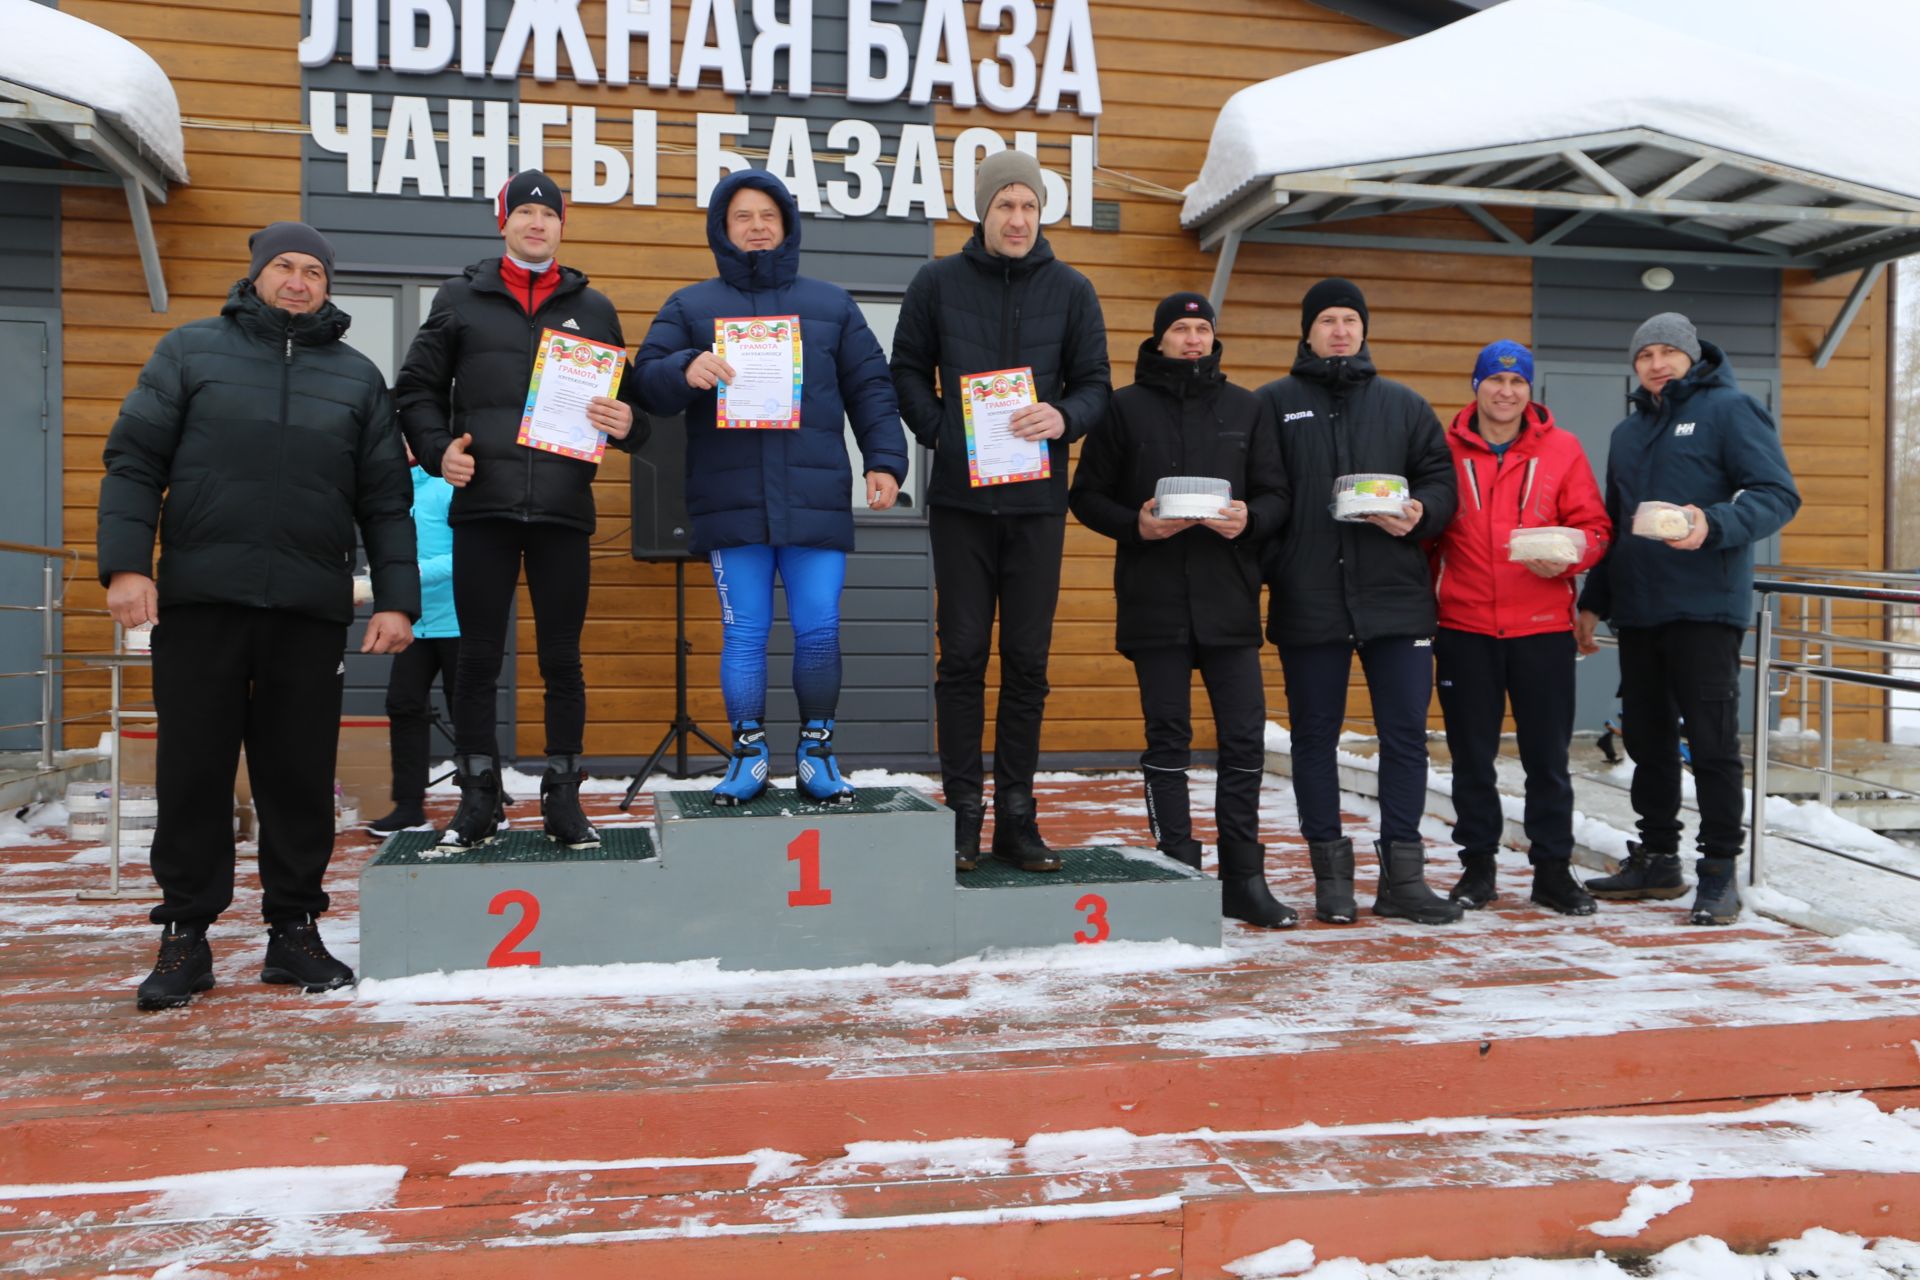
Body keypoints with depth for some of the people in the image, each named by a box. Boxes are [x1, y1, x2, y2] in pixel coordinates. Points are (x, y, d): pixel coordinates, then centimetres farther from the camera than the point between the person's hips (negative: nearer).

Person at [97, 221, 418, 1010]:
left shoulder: (357, 376, 13)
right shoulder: (191, 351, 10)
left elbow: (385, 500, 10)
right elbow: (134, 461, 4)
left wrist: (396, 598, 2)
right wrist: (126, 563, -9)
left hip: (311, 610, 1)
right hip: (199, 601, -1)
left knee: (301, 776, 5)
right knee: (193, 774, 3)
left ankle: (295, 929, 16)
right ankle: (185, 935, 14)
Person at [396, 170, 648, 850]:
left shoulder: (594, 309, 16)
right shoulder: (461, 298, 12)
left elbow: (628, 398, 17)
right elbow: (416, 388, 12)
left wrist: (626, 423, -6)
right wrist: (439, 448, -5)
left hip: (564, 510, 1)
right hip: (482, 506, 0)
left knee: (562, 660, 4)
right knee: (478, 658, 3)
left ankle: (563, 797, 13)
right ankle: (478, 796, 14)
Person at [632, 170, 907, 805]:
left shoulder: (831, 305, 16)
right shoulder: (690, 307, 14)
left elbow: (870, 389, 12)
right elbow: (646, 381, 6)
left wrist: (885, 460, 0)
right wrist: (685, 371, -17)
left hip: (816, 502, 1)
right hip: (732, 506, 0)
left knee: (819, 631, 0)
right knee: (743, 633, 2)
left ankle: (816, 753, 14)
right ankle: (748, 755, 14)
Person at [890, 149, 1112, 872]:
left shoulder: (1071, 290, 7)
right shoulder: (937, 283, 5)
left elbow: (1096, 383, 8)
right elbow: (907, 371, 10)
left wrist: (1064, 418, -14)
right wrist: (939, 430, -8)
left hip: (1038, 499, 1)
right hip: (961, 495, -1)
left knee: (1028, 658, 4)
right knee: (962, 654, 1)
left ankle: (1016, 813, 12)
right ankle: (963, 811, 10)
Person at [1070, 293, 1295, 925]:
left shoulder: (1248, 408, 13)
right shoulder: (1125, 408, 7)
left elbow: (1276, 493, 10)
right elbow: (1086, 495, 5)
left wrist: (1251, 519, -12)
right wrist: (1135, 524, -12)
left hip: (1230, 600, 2)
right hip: (1154, 602, -2)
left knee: (1245, 739, 1)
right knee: (1168, 739, 4)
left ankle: (1244, 879, 12)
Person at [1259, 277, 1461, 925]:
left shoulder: (1403, 405, 14)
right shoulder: (1273, 404, 7)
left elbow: (1441, 477, 11)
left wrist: (1420, 512, -11)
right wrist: (1265, 567, -10)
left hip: (1395, 597, 2)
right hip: (1308, 602, -2)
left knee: (1405, 733, 2)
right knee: (1314, 736, 5)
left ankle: (1402, 874, 12)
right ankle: (1331, 872, 16)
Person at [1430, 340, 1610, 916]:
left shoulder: (1562, 449, 4)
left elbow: (1594, 527, 4)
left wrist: (1568, 557, -16)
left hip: (1542, 627, 0)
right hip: (1464, 628, 0)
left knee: (1547, 755, 7)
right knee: (1472, 756, 8)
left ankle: (1553, 868, 19)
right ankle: (1477, 865, 20)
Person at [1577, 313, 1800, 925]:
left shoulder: (1729, 409, -1)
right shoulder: (1628, 432, 20)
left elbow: (1777, 495, -11)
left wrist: (1714, 524, -28)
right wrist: (1594, 602, 21)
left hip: (1704, 609, -7)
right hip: (1637, 611, 7)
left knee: (1711, 739, -4)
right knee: (1646, 737, 12)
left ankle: (1720, 871, 4)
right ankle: (1656, 860, 23)